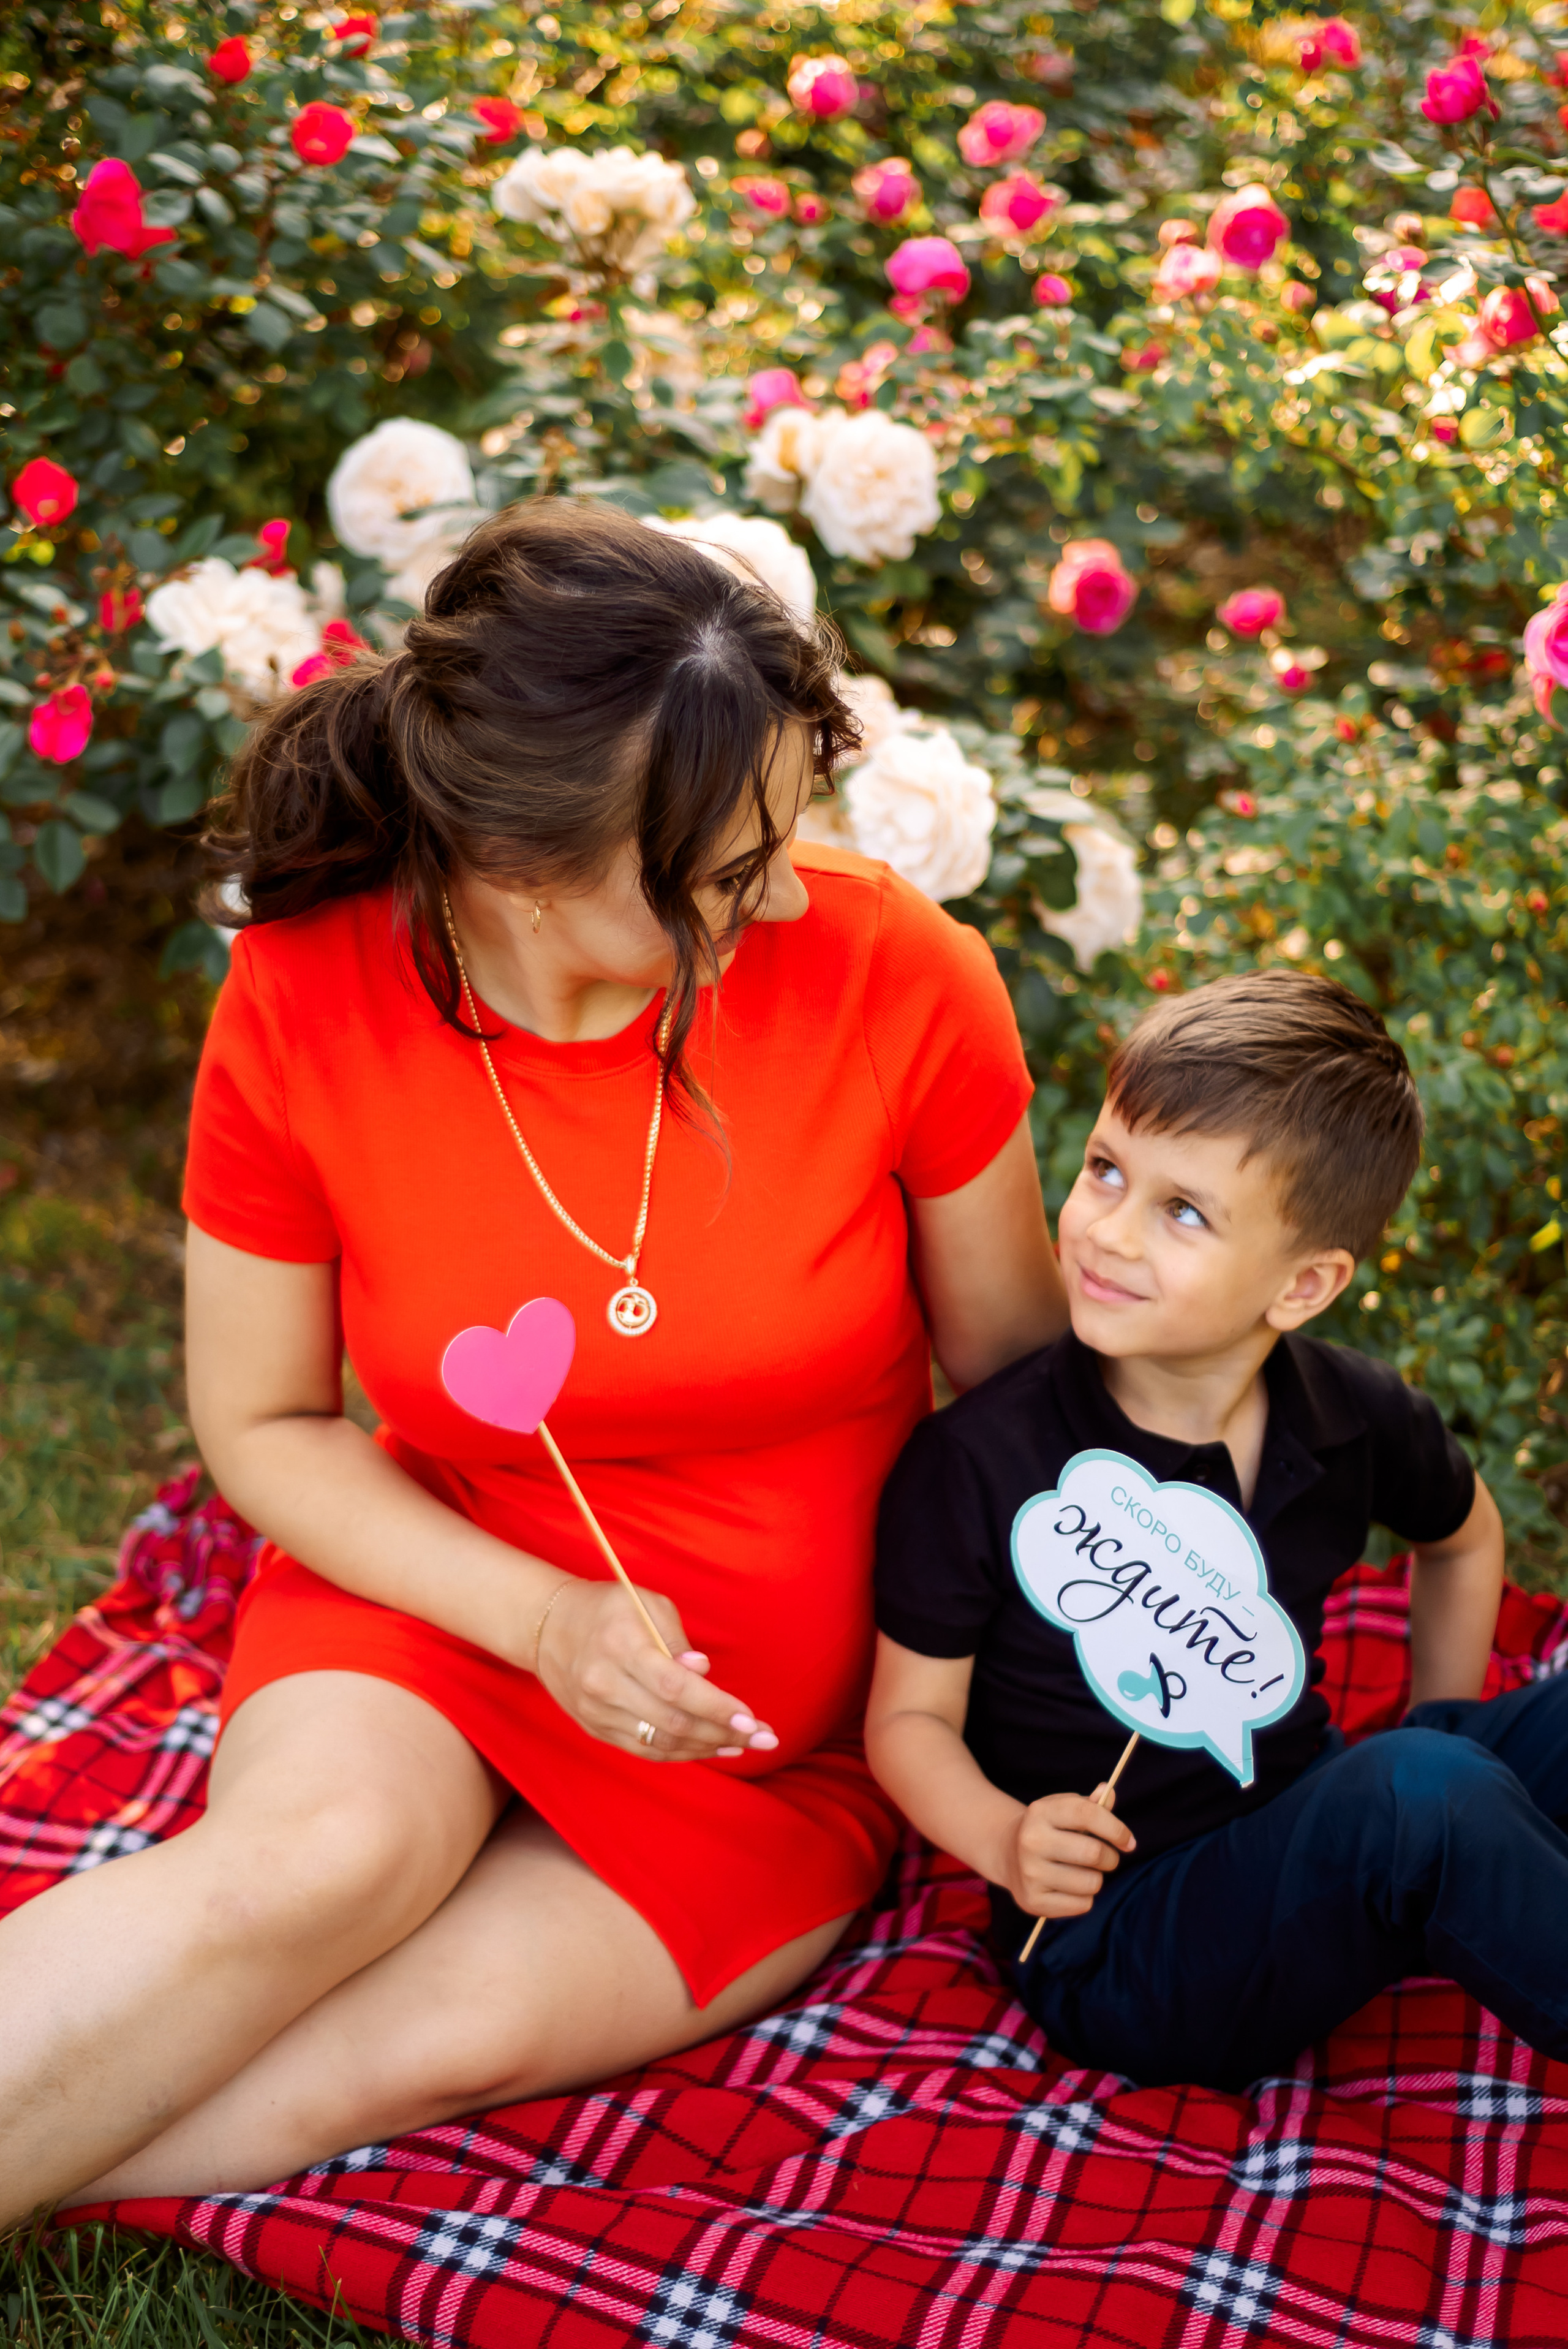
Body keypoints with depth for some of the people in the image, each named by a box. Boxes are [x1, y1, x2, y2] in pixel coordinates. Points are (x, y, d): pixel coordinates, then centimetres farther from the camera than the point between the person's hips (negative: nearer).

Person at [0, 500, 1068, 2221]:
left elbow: (1015, 1369, -3)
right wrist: (542, 1618, -18)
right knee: (320, 1851, -33)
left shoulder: (897, 975, -17)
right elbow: (260, 1425, -4)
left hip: (779, 1742, 0)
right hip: (446, 1605, 0)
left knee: (429, 2031, -24)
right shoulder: (302, 1004, -16)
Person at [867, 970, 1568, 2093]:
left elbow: (1462, 1536, 19)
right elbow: (912, 1715, -8)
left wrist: (1440, 1744, 14)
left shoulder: (1356, 1420, -4)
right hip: (1113, 1939, -5)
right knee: (1422, 1797, -31)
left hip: (1315, 1846, 6)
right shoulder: (978, 1460, -18)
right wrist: (1007, 1842, -26)